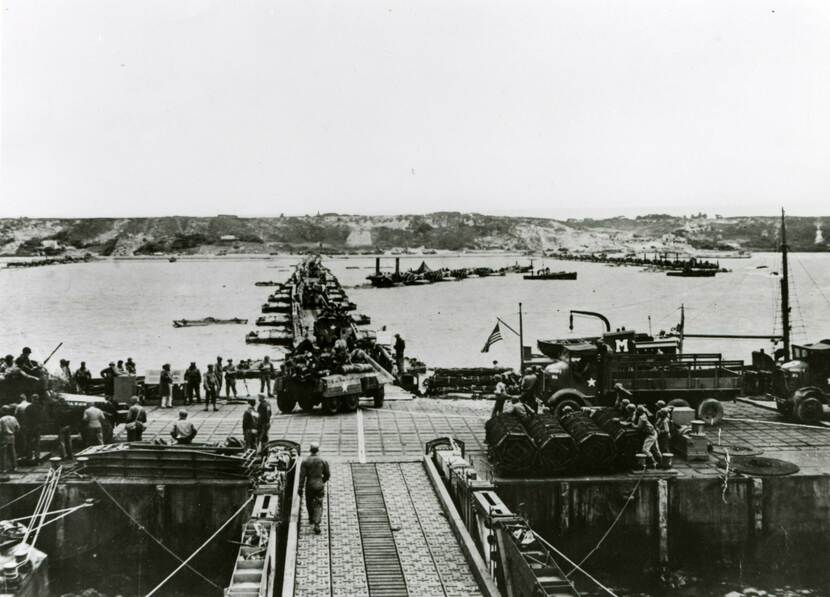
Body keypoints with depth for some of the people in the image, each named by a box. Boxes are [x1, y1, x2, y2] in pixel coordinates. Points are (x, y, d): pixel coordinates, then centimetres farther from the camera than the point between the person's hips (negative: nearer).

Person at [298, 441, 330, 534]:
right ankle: (316, 524, -14)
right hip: (319, 486, -1)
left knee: (309, 503, 23)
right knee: (318, 506, 2)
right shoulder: (323, 461, -7)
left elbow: (302, 476, -10)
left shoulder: (305, 461, -8)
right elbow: (327, 475, 3)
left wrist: (300, 489, -5)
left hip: (309, 486, 1)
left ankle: (311, 519, 44)